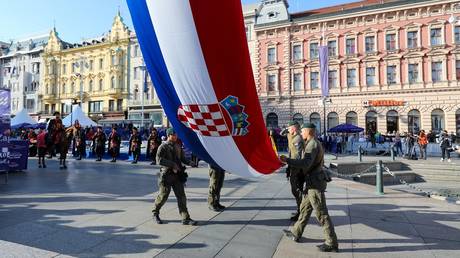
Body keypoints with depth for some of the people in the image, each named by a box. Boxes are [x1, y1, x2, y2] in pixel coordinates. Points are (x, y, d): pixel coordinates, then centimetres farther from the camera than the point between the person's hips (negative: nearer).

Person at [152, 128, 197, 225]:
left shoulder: (178, 147, 12)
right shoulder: (163, 147, -7)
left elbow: (182, 158, 19)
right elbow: (159, 160, -18)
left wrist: (189, 162, 0)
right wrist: (172, 164, -22)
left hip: (178, 175, 5)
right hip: (167, 175, -5)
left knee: (181, 196, 2)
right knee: (163, 196, 6)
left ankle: (185, 218, 5)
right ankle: (155, 213, 31)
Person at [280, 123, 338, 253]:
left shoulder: (312, 145, -18)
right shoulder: (315, 144, 15)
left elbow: (306, 163, -31)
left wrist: (287, 160, -28)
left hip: (315, 183, -11)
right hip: (313, 182, 11)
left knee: (322, 214, -2)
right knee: (305, 209, 18)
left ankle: (332, 243, 8)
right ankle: (296, 233, 30)